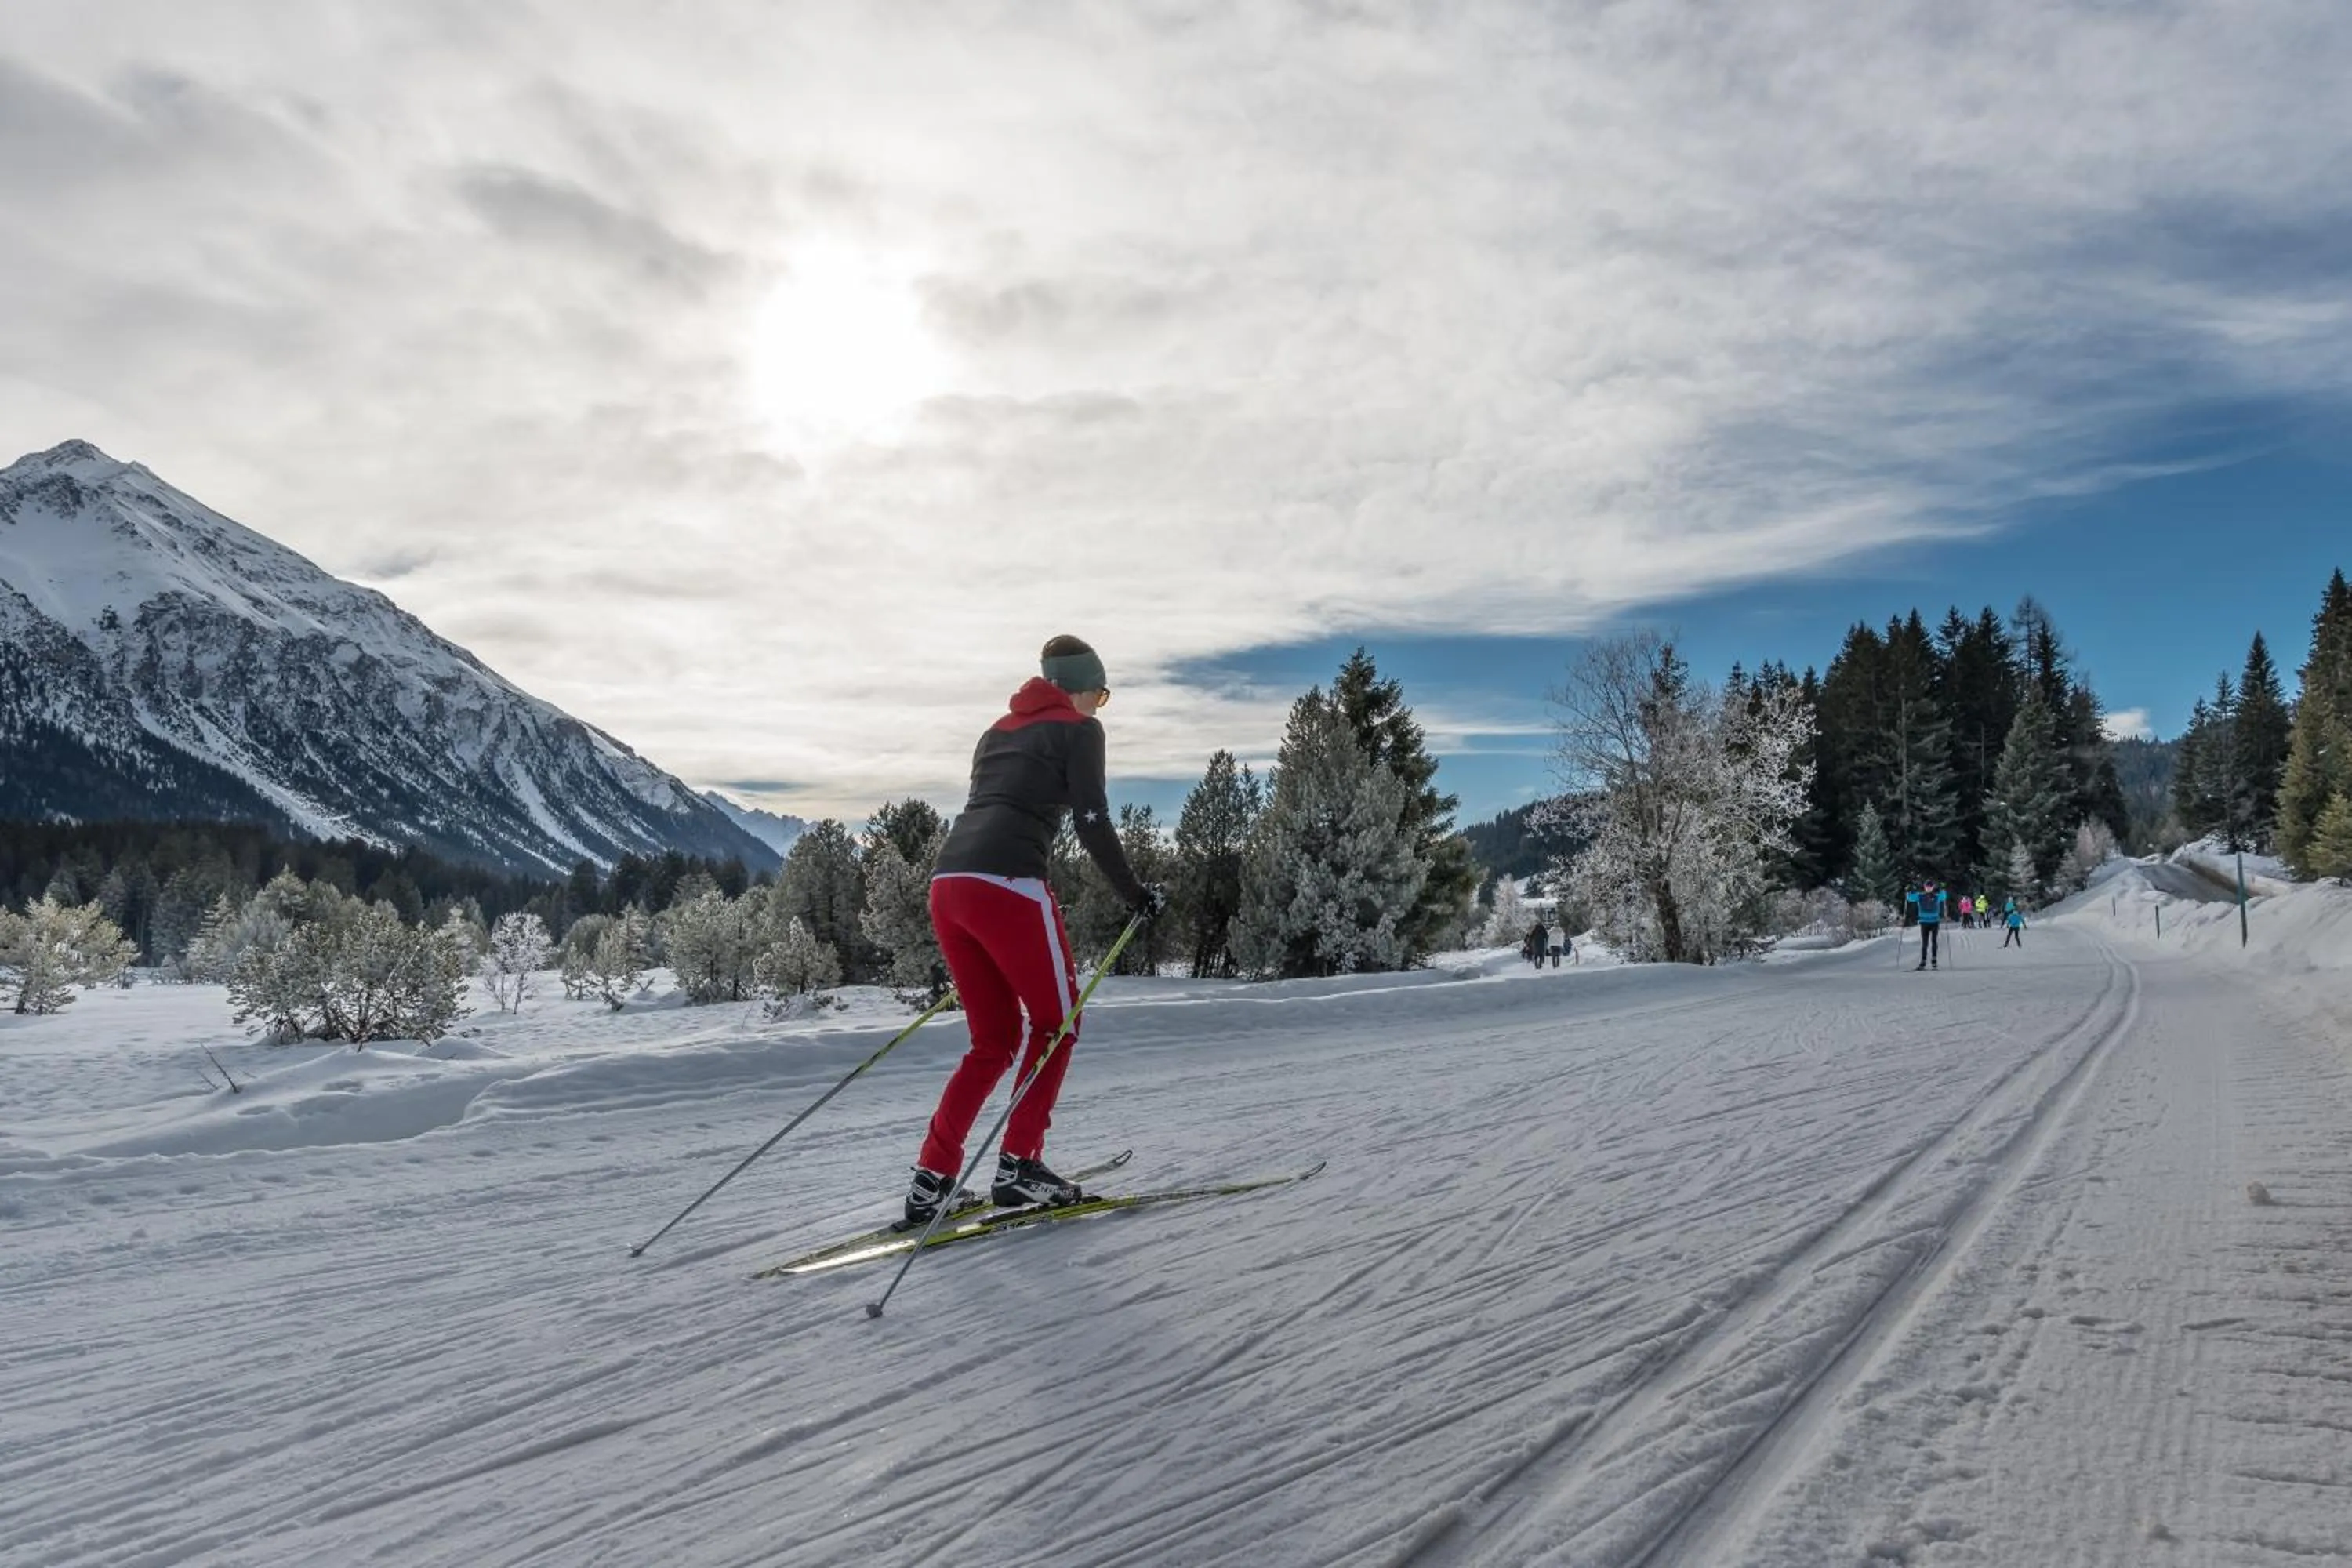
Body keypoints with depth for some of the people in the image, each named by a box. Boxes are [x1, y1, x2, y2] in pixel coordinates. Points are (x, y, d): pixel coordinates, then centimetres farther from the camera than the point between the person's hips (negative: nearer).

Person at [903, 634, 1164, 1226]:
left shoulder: (998, 730, 28)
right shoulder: (1079, 728, 6)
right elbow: (1093, 822, -3)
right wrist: (1134, 892, 6)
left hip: (949, 882, 7)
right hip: (1007, 884, -7)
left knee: (994, 1041, 15)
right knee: (1057, 1022, 10)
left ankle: (931, 1181, 11)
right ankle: (1018, 1166, 4)